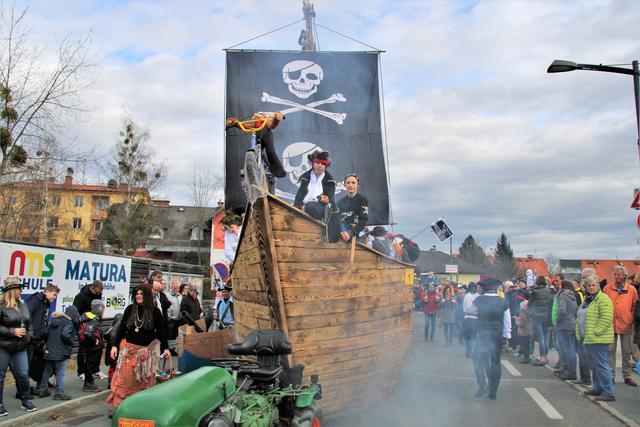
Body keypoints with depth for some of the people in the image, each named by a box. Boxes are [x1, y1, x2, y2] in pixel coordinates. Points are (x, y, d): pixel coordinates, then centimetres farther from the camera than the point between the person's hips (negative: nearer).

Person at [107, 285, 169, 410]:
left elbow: (161, 331, 0)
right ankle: (117, 405, 5)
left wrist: (165, 348, -3)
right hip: (130, 349, 2)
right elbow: (121, 328, 6)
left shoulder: (154, 311, -5)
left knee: (145, 380, 4)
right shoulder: (129, 309, 1)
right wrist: (115, 345, 0)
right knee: (125, 378, -3)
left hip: (148, 350, -1)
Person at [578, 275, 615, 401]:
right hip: (588, 338, 9)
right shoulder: (587, 299, 17)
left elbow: (606, 318, -20)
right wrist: (579, 333, 15)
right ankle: (597, 388, 27)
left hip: (598, 339, -9)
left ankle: (609, 393, -2)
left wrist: (596, 332, -19)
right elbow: (580, 318, 23)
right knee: (593, 365, 16)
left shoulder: (603, 299, -11)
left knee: (600, 364, -7)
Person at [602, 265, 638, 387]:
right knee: (610, 351, 4)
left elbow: (635, 307, 7)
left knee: (627, 352, 9)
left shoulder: (632, 290, 0)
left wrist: (632, 320, -1)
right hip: (611, 325, 0)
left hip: (626, 325, 0)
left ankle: (627, 376, 20)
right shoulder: (607, 288, 0)